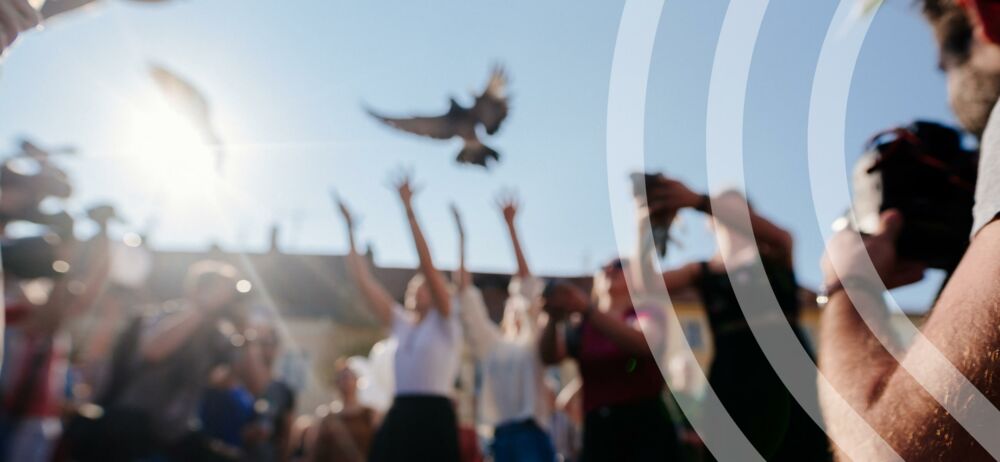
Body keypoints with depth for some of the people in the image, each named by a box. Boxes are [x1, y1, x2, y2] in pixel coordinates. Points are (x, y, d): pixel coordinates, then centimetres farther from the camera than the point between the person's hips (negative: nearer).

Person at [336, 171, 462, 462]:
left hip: (434, 418, -6)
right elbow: (365, 283, 14)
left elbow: (427, 263, -12)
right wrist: (350, 232, 13)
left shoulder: (445, 321, 0)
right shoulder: (402, 325, 16)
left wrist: (408, 209, -15)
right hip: (399, 419, 6)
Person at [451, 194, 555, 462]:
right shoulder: (490, 341, 14)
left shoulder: (534, 339, 4)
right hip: (502, 436, 4)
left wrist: (510, 226, -7)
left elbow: (526, 277, -4)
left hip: (531, 432, -4)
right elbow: (465, 291, 9)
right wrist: (461, 238, 5)